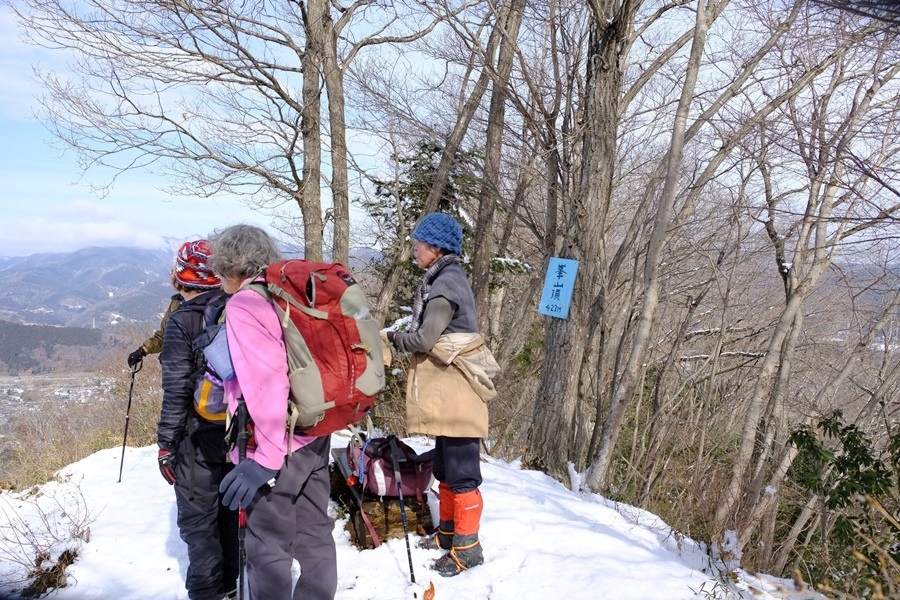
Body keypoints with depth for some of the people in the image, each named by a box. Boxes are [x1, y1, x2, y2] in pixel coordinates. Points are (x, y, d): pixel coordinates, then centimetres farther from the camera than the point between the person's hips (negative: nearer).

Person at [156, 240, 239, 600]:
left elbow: (176, 390, -17)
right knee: (233, 509, 19)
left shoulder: (182, 321, -15)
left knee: (198, 519, 9)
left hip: (200, 437, -5)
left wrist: (166, 444, -9)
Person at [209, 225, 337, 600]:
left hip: (276, 447, -8)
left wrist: (265, 457, -25)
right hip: (314, 436, 8)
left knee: (269, 545, 8)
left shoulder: (243, 305, -14)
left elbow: (264, 382, -25)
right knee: (314, 534, 18)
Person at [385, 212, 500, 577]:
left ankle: (467, 547, 8)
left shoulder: (444, 284, -17)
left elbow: (425, 338, -21)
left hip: (456, 393, -11)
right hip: (447, 392, 11)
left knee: (461, 471, -2)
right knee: (445, 467, 20)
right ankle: (448, 530, 34)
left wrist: (394, 339, -5)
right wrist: (402, 337, 3)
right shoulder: (446, 279, 15)